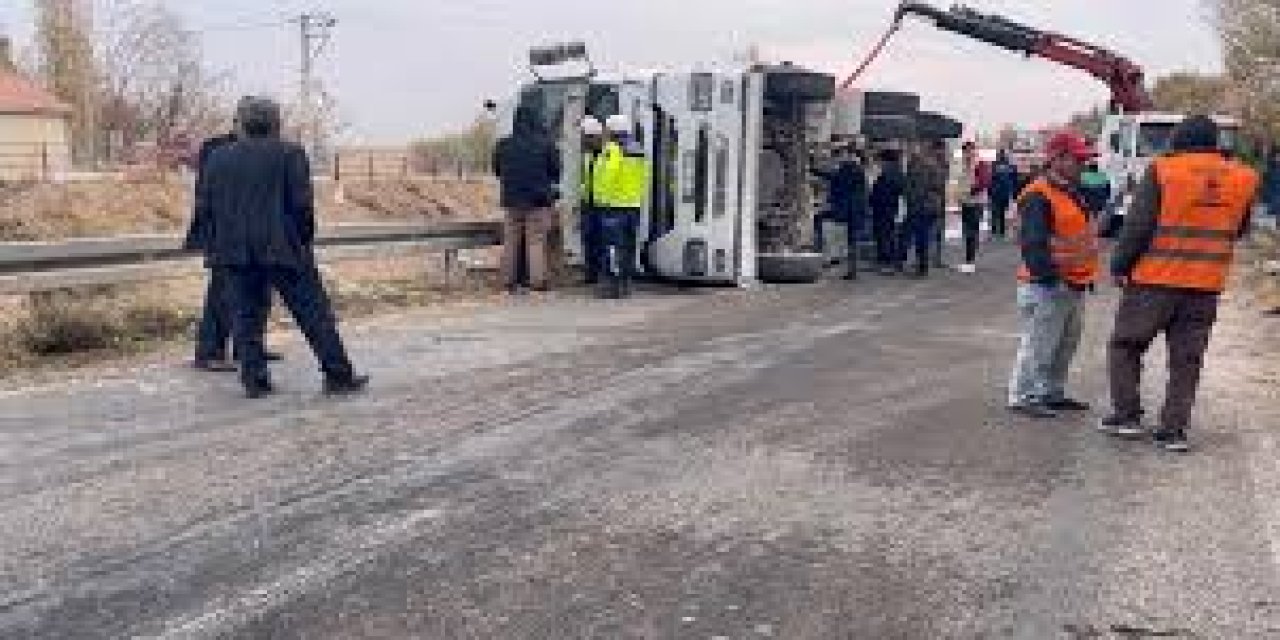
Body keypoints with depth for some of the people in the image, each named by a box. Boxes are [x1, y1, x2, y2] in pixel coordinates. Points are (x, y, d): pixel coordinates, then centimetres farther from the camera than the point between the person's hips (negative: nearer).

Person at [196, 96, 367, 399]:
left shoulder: (219, 158, 11)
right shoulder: (290, 154, -1)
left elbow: (204, 205, 9)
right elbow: (302, 203, -8)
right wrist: (306, 239, 4)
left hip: (235, 251, 4)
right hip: (282, 248, -4)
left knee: (246, 316, 8)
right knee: (314, 314, 2)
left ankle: (255, 380, 4)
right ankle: (338, 376, 4)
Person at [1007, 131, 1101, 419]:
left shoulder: (1075, 194, 18)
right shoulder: (1038, 197, -16)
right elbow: (1033, 243, -24)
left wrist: (1088, 274, 23)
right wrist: (1049, 276, -28)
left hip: (1074, 286, 10)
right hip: (1047, 287, -10)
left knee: (1067, 343, 17)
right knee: (1039, 344, -6)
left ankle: (1052, 393, 29)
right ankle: (1022, 396, 4)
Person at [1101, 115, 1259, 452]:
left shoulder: (1163, 171, -9)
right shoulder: (1242, 179, 5)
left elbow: (1138, 226, -11)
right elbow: (1239, 230, 16)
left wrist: (1119, 266, -1)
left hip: (1156, 279, -4)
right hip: (1206, 285, 4)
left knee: (1126, 345, 12)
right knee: (1186, 359, 10)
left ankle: (1126, 415, 10)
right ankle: (1173, 430, 11)